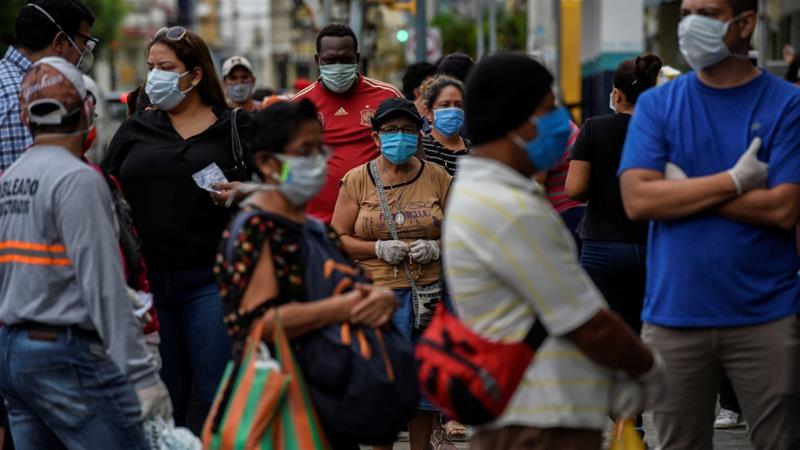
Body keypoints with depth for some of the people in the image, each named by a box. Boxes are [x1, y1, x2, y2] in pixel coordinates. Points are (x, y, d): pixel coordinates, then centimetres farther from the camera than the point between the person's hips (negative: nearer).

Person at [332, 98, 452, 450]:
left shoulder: (436, 177, 7)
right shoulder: (356, 180, 3)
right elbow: (338, 237, 1)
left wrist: (436, 248, -9)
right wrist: (378, 248, -13)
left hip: (430, 293, 2)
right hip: (377, 293, -2)